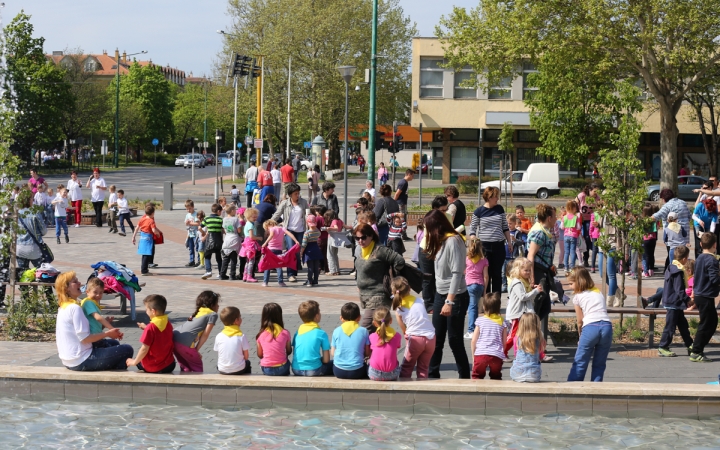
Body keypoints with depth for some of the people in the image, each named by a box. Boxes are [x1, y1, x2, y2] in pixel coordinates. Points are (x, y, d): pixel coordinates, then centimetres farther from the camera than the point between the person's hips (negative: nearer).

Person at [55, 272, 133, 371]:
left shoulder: (63, 308, 11)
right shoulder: (75, 308, -19)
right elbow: (85, 338, -22)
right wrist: (107, 334, -10)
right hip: (82, 362, -10)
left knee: (112, 344, 28)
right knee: (127, 350, -7)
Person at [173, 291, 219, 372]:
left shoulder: (198, 312, 27)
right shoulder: (213, 314, 7)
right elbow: (205, 334, 0)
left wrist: (194, 350, 17)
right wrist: (196, 350, 4)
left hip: (173, 338, 7)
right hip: (185, 343, -7)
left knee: (185, 367, 24)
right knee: (197, 368, 12)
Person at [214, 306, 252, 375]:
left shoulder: (219, 336, -5)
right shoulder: (241, 336, -10)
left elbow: (219, 355, 1)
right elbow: (246, 356, -6)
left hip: (222, 371, 2)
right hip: (239, 370, -2)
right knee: (247, 362, 30)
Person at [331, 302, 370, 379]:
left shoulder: (337, 331, 1)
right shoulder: (363, 331, -2)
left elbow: (332, 353, 5)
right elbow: (367, 353, 3)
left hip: (339, 372, 0)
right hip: (357, 372, 0)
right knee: (367, 366, 30)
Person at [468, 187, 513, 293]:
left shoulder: (499, 209, 6)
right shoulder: (479, 211, -4)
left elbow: (505, 227, 14)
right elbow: (472, 229, 0)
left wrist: (509, 242, 11)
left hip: (499, 246, 3)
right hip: (484, 246, -3)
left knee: (497, 274, 7)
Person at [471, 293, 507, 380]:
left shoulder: (480, 320, 6)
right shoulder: (502, 322, 9)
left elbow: (473, 341, 6)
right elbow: (504, 342, 11)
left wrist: (473, 355, 18)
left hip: (480, 353, -1)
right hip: (497, 355, 1)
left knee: (477, 376, 8)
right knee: (496, 378, 15)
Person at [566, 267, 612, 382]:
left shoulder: (578, 297, 11)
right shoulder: (598, 292, 24)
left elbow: (580, 321, 11)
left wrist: (581, 334, 26)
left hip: (590, 327, -4)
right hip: (606, 326, 4)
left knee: (580, 362, 4)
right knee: (599, 364, 13)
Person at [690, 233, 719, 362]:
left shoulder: (699, 258, 10)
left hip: (699, 295, 9)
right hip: (706, 297, -9)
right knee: (705, 325, -2)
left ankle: (697, 347, 21)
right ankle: (696, 353, 2)